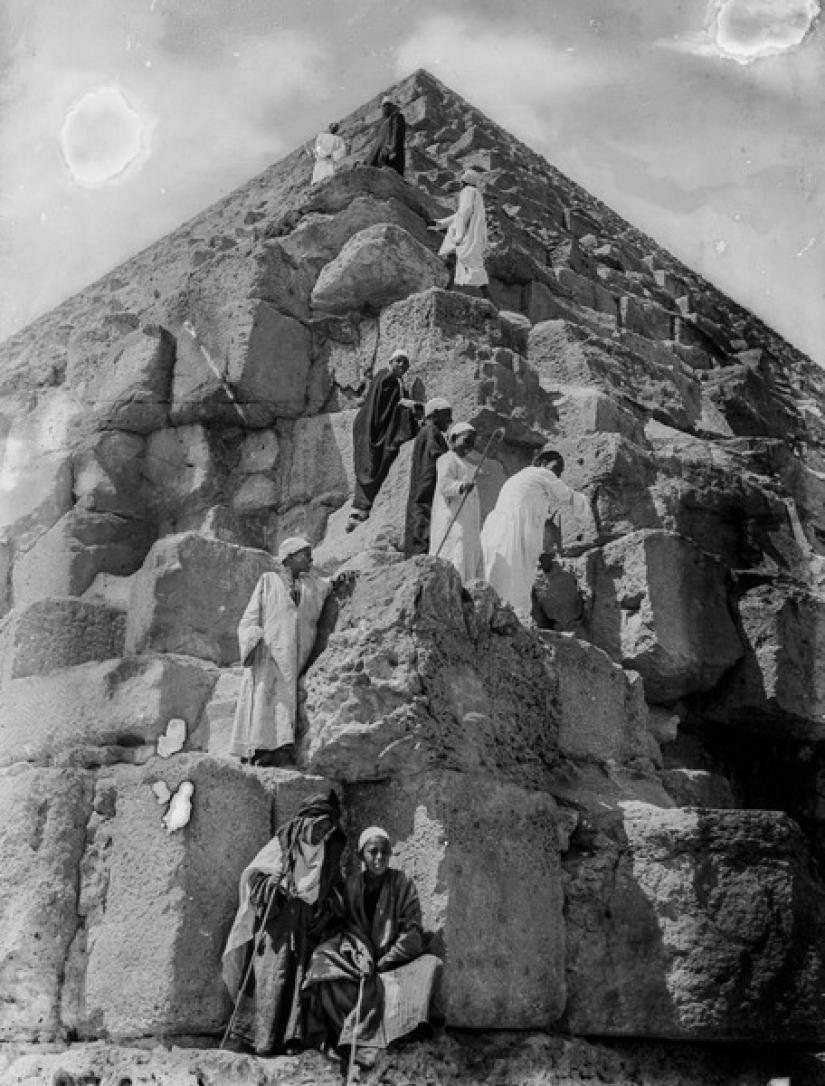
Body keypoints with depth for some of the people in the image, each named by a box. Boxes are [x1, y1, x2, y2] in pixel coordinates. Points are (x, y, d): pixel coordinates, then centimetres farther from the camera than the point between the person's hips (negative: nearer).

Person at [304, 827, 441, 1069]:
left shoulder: (402, 884, -2)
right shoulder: (351, 885, 5)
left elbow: (412, 932, -6)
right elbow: (348, 926, 2)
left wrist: (381, 962, -14)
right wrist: (358, 951, -19)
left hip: (394, 960, -2)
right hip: (360, 956, 2)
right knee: (324, 963, -25)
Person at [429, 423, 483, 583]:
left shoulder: (464, 463, 24)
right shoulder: (447, 460, -7)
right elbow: (444, 485, -22)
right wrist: (462, 486, -41)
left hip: (466, 524, 10)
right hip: (453, 522, -10)